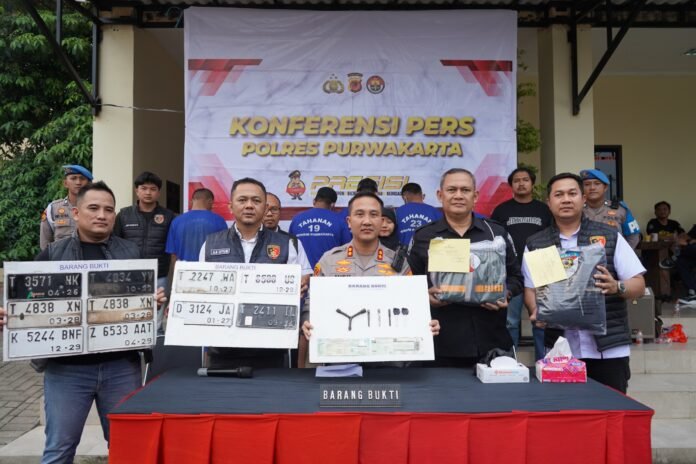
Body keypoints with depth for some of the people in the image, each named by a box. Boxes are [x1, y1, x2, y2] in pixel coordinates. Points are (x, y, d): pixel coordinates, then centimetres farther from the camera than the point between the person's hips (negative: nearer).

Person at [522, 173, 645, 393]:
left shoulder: (610, 237, 5)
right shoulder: (535, 245, 6)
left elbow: (639, 284, 4)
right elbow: (530, 289, 6)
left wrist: (616, 287, -16)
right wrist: (537, 311, -15)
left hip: (609, 347, 0)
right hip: (561, 350, 0)